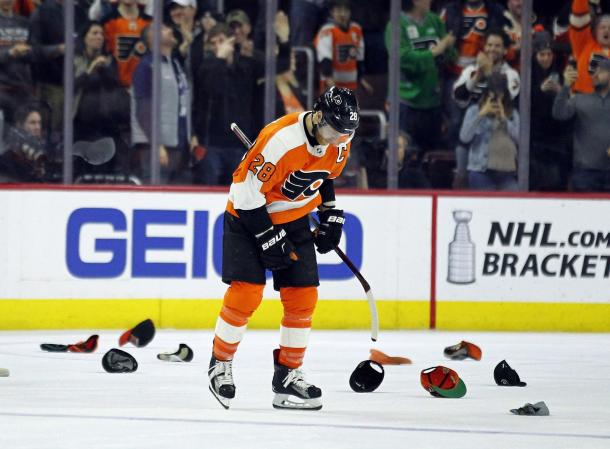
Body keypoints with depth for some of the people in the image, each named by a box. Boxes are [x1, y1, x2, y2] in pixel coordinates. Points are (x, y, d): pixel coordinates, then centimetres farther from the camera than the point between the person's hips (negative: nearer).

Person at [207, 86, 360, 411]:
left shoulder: (339, 142, -9)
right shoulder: (281, 139, -32)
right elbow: (247, 190, -27)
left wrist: (330, 216, 11)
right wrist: (268, 238, -23)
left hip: (294, 220, 7)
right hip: (249, 216, -6)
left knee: (303, 296, -1)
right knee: (245, 292, -15)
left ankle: (288, 376, 9)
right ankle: (220, 364, 4)